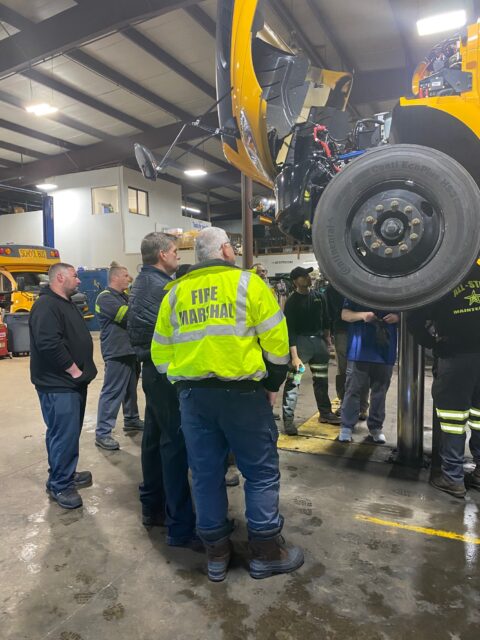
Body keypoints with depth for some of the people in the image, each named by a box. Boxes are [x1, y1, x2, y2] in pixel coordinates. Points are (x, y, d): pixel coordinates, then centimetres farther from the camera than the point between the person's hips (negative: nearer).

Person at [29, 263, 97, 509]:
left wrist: (81, 370, 14)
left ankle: (66, 474, 31)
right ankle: (59, 485, 9)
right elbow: (48, 344, -28)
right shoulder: (46, 305, -17)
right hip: (58, 384, -10)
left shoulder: (66, 303, 17)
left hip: (73, 381, 10)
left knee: (71, 432, 17)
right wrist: (73, 369, -19)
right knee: (64, 434, -4)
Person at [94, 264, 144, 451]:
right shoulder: (105, 298, -13)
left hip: (130, 350, 10)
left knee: (131, 388, 19)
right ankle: (102, 433, -3)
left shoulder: (124, 296, 18)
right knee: (112, 392, -8)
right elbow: (127, 315, -23)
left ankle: (131, 420, 34)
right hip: (116, 353, -10)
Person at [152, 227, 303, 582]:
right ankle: (267, 551, 21)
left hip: (192, 394, 5)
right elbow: (275, 341, -7)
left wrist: (181, 383, 16)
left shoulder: (175, 292, 10)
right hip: (242, 392, -4)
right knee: (262, 471, 10)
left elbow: (161, 352, 10)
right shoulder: (247, 282, -3)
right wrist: (272, 383, 4)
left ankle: (217, 552, 26)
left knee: (206, 473, 13)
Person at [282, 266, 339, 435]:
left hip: (318, 340, 6)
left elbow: (326, 320, 16)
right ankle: (288, 419, -5)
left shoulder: (318, 297, 7)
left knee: (322, 380, 16)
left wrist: (327, 340, 14)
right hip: (300, 341, -5)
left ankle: (325, 413, 30)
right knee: (293, 381, -11)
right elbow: (290, 330, -15)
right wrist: (294, 356, -21)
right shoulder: (292, 302, -10)